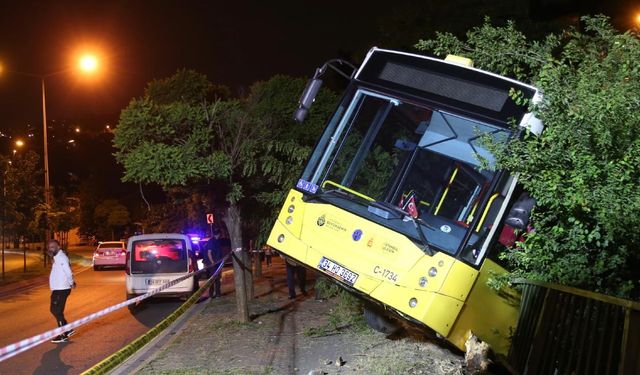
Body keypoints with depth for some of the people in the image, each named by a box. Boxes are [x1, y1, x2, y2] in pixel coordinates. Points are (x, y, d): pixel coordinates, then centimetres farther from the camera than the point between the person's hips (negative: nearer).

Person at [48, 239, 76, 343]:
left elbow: (68, 272, -24)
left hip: (61, 290, -10)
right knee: (54, 310, 15)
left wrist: (71, 283, -12)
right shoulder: (57, 257, 16)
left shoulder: (61, 257, -17)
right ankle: (68, 330, 23)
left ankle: (63, 335, 5)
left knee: (57, 311, -4)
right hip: (57, 289, 10)